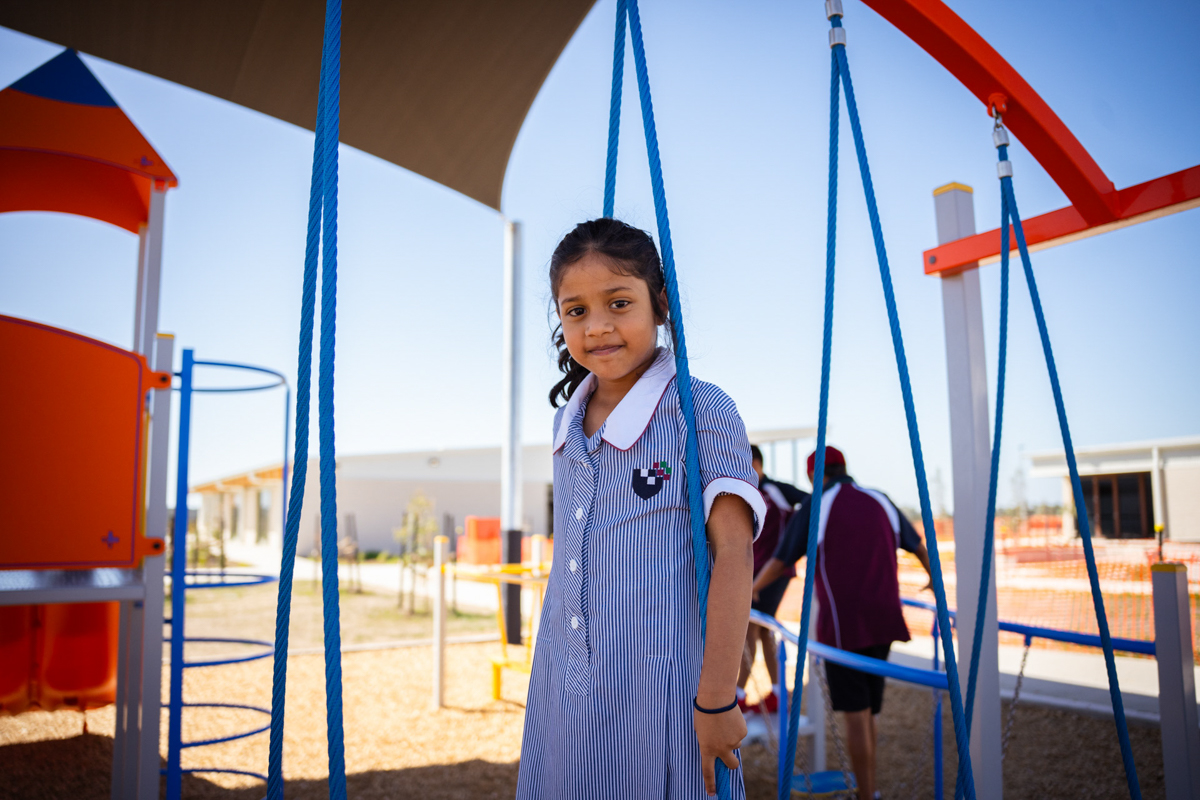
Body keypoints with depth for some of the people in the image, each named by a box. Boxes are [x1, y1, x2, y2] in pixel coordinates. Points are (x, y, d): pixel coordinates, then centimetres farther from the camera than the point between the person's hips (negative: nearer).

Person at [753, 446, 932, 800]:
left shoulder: (813, 509, -6)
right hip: (883, 621, 5)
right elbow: (918, 545, 25)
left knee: (855, 714, 2)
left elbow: (779, 562, -2)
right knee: (867, 711, 17)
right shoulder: (881, 503, 9)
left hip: (843, 624, -5)